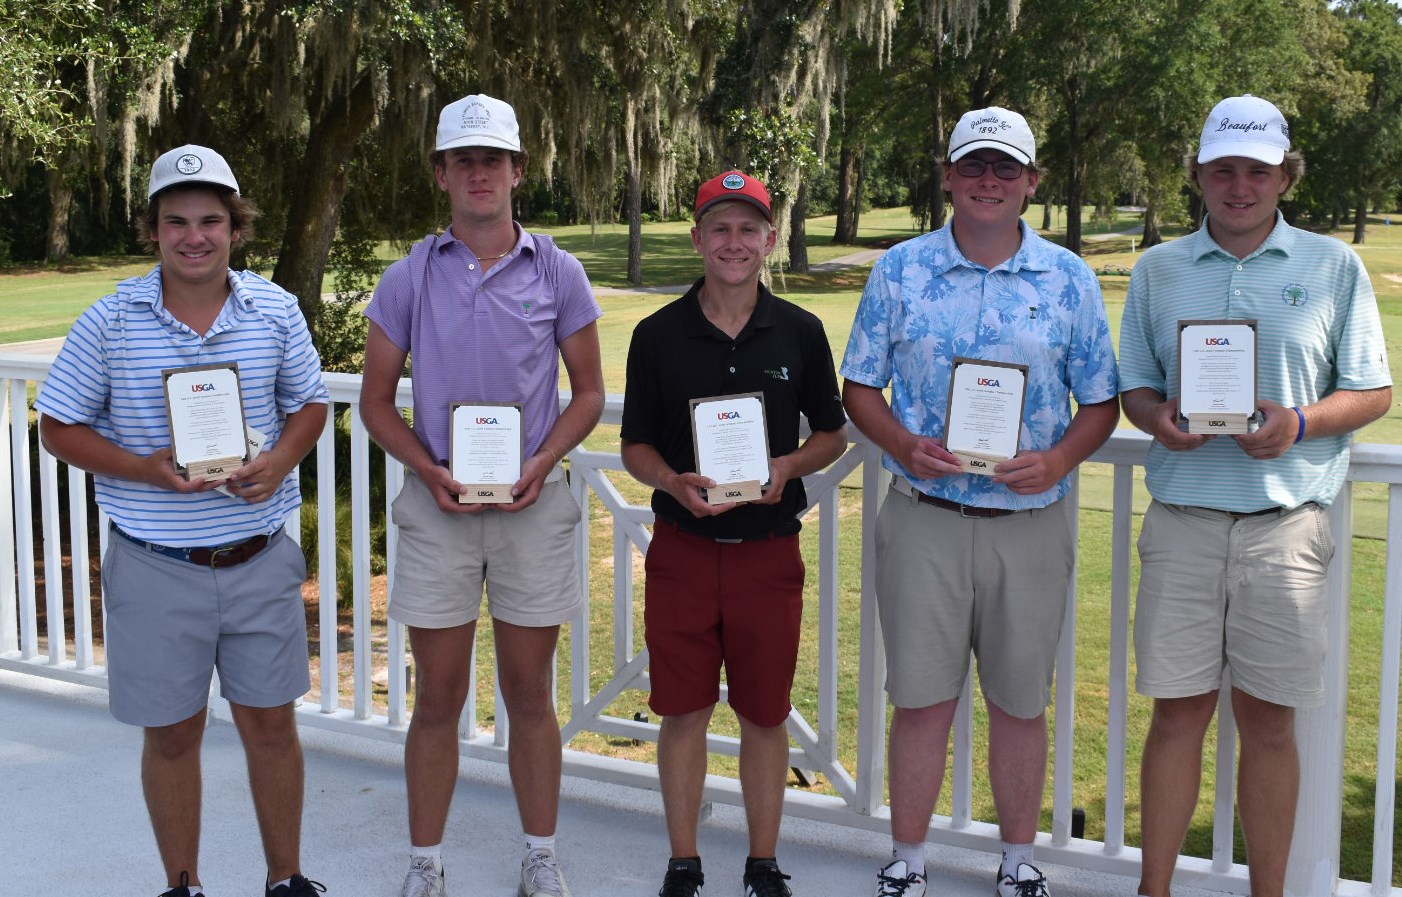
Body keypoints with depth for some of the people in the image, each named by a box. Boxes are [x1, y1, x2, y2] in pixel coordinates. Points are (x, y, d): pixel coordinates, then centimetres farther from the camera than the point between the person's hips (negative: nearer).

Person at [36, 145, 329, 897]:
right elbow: (59, 427, 0)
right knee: (171, 735, 12)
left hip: (260, 559, 1)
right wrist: (145, 470, -17)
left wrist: (279, 462, -12)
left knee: (270, 724, 11)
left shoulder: (276, 312, -1)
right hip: (157, 569, -1)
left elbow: (308, 405, 9)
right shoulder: (111, 321, -6)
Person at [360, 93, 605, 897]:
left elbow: (589, 392, 6)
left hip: (534, 501, 0)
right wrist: (427, 469, -10)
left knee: (530, 694, 10)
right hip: (439, 503, 0)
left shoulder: (558, 273, 1)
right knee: (439, 698, 7)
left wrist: (544, 462, -11)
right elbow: (377, 399, 6)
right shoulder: (410, 278, 2)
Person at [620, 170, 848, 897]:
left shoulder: (800, 333, 2)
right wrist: (675, 482, -16)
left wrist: (790, 466, -10)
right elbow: (636, 446, 5)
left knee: (765, 715, 9)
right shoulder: (658, 334, 1)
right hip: (682, 549, 0)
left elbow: (832, 433, 10)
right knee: (683, 713, 7)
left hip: (768, 551, 0)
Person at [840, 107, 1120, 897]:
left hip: (1032, 520, 1)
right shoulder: (900, 271, 3)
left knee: (1021, 703, 11)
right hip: (924, 518, 0)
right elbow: (860, 387, 6)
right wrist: (903, 445, -13)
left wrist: (1060, 458, -13)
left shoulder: (1070, 280, 4)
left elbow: (1101, 402, 7)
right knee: (922, 699, 4)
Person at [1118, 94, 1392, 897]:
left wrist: (1299, 424, -13)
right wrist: (1159, 418, -9)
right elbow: (1133, 385, 14)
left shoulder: (1334, 266, 6)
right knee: (1178, 710, 5)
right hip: (1183, 516, 1)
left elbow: (1373, 391, 6)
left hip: (1286, 520, -1)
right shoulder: (1159, 269, 10)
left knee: (1270, 719, 5)